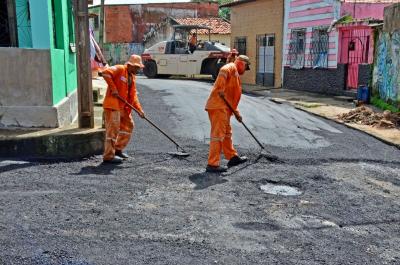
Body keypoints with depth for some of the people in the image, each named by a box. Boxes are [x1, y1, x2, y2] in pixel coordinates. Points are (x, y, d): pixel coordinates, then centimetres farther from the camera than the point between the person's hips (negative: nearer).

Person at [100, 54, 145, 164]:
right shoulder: (119, 69, -8)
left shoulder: (132, 77, 16)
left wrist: (139, 109, 4)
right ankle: (109, 156, 0)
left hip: (123, 107, 9)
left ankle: (118, 149, 30)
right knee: (113, 129, -8)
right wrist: (113, 88, -23)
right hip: (112, 105, -9)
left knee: (128, 125, 17)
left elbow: (133, 95, 15)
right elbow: (105, 72, -24)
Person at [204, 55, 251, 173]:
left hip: (224, 108, 10)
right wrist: (221, 89, -33)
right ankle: (212, 164, -8)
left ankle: (232, 157, 37)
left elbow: (232, 98, 31)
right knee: (218, 134, -10)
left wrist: (236, 112, 28)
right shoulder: (231, 67, -2)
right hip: (218, 106, -10)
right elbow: (223, 71, -28)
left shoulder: (236, 75, 28)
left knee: (227, 132, 21)